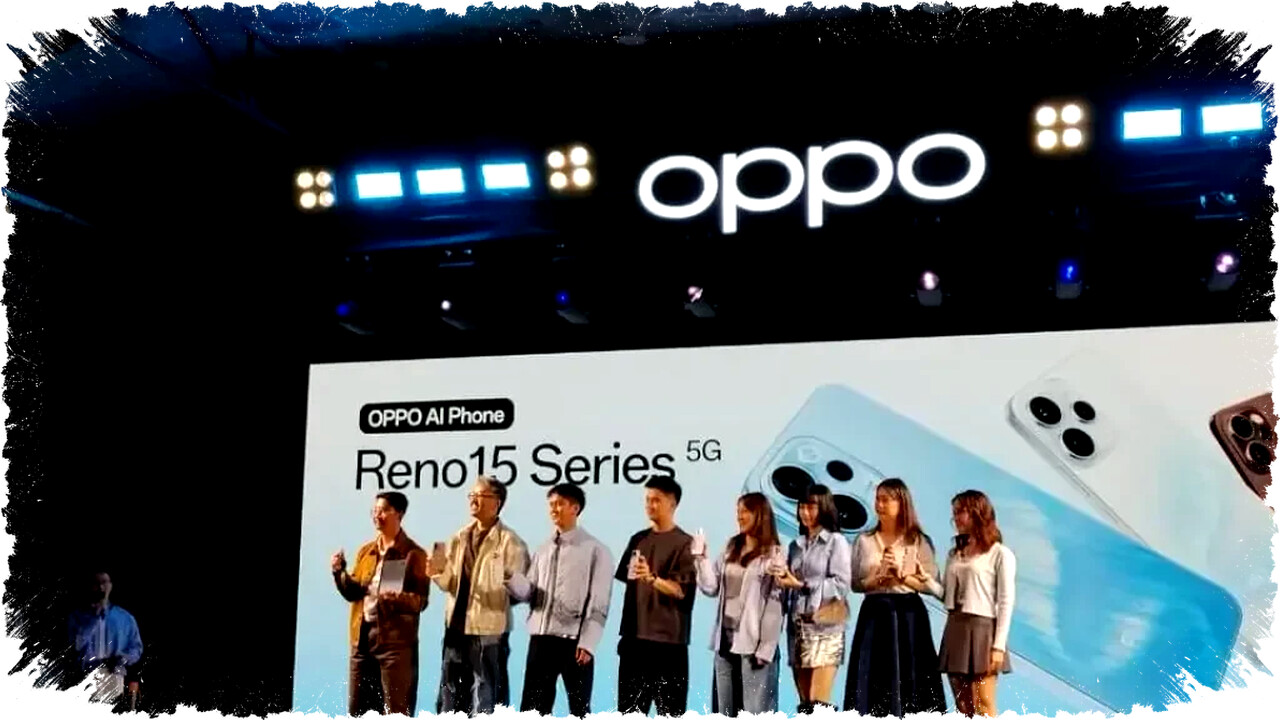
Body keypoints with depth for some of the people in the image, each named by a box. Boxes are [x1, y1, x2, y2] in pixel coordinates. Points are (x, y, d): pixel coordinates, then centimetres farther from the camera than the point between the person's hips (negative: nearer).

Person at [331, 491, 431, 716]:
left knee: (396, 710, -4)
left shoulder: (413, 554, -3)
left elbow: (421, 600, -7)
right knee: (357, 708, 10)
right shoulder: (365, 551, 16)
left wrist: (399, 598, -27)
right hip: (362, 636, 6)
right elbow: (353, 592, 12)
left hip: (395, 638, -6)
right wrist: (339, 572, -5)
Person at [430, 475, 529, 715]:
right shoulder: (459, 538, 12)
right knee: (449, 696, 13)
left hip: (489, 629, -6)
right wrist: (438, 572, -10)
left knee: (486, 700, 1)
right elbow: (449, 584, 10)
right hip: (456, 625, 6)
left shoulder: (510, 541, -6)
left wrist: (513, 583, -28)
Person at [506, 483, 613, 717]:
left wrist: (587, 643, -14)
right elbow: (528, 593, 7)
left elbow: (598, 603, -7)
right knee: (531, 707, 6)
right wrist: (511, 577, -13)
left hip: (574, 640, -5)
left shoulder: (595, 550, -2)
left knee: (579, 709, 4)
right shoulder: (543, 551, 15)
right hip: (541, 638, 5)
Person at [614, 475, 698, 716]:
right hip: (634, 635, 6)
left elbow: (680, 590, -15)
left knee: (670, 708, 0)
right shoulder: (638, 540, 11)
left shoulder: (684, 543, -6)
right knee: (629, 706, 10)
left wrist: (651, 578, -33)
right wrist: (625, 629, 14)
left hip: (668, 638, -6)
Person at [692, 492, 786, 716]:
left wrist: (765, 647, -13)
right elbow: (711, 588, 10)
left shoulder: (772, 554, -5)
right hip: (725, 638, 6)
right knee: (724, 710, 11)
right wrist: (701, 559, -2)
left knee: (754, 711, -2)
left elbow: (774, 606, -8)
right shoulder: (730, 549, 14)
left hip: (753, 641, -6)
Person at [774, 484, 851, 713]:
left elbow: (841, 584, -10)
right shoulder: (796, 545, 17)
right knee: (804, 702, 5)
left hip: (824, 626, -5)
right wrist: (782, 580, -3)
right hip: (797, 625, 5)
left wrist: (802, 585, -12)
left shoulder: (836, 541, 0)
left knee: (818, 703, -11)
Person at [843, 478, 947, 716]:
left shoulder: (919, 541, 2)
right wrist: (878, 577, -11)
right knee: (872, 681, -2)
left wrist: (902, 576, -14)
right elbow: (856, 583, 6)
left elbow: (934, 585, -3)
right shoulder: (864, 541, 10)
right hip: (874, 615, 2)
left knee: (908, 681, -3)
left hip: (908, 615, -2)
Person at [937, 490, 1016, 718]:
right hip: (954, 630, 6)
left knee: (984, 709, -7)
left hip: (982, 630, -6)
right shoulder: (954, 554, 18)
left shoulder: (1000, 554, -1)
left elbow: (1006, 602, -7)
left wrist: (999, 646, -14)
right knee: (963, 709, 7)